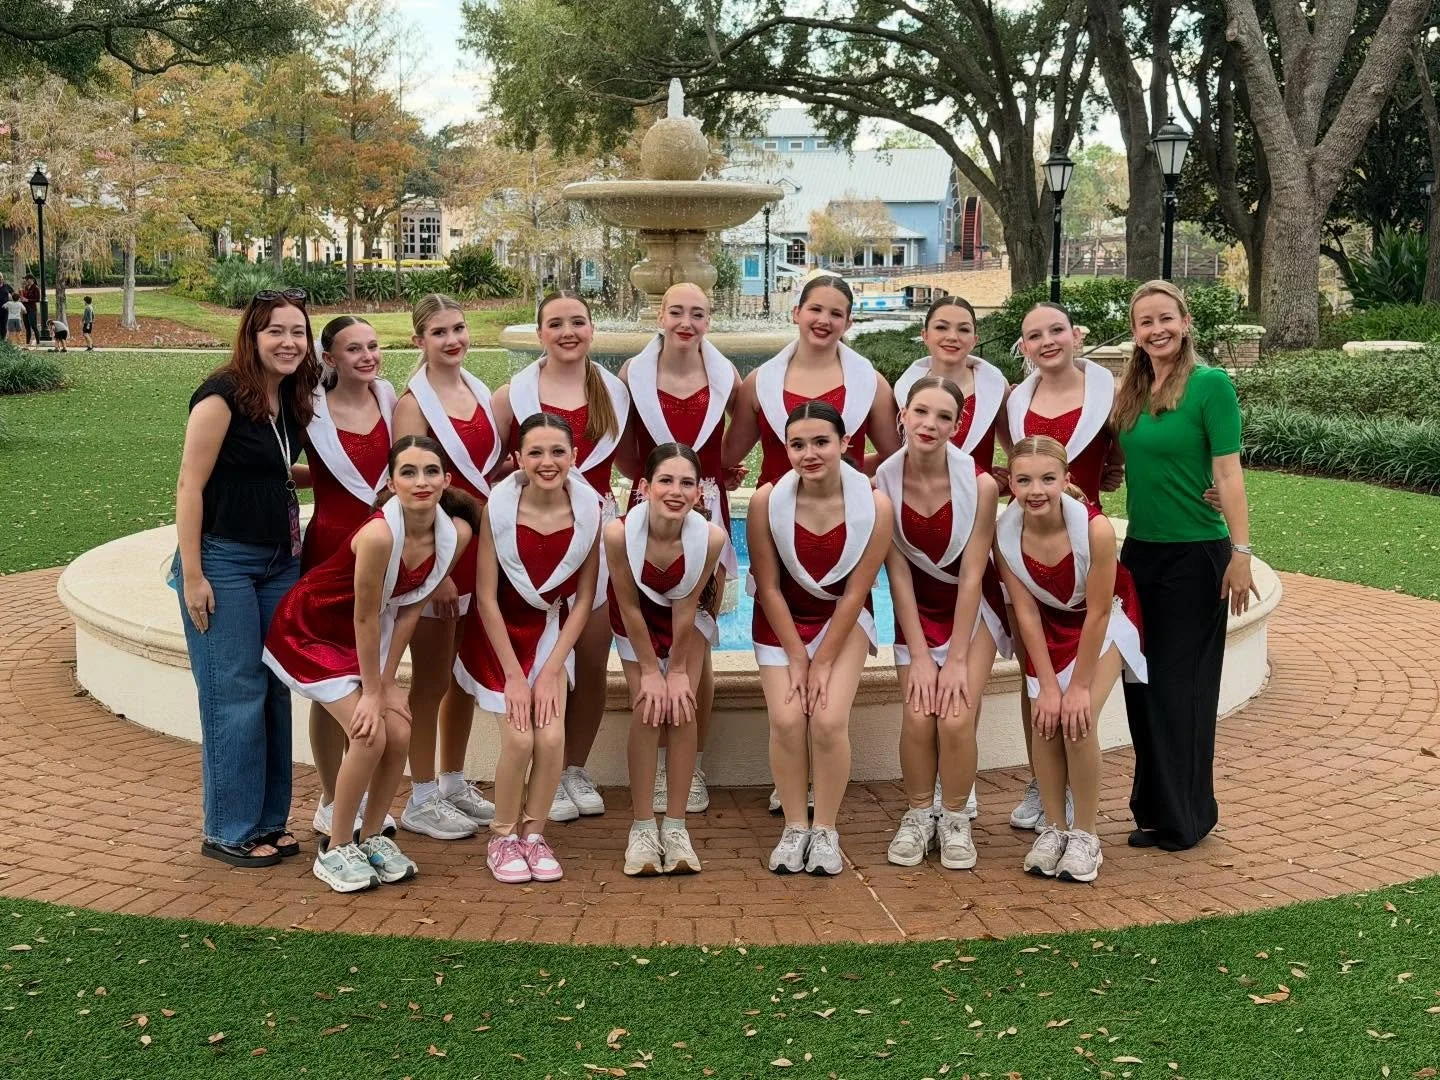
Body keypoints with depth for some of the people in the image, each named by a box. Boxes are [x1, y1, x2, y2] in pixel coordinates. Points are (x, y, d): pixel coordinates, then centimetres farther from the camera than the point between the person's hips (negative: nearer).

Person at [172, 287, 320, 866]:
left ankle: (268, 819, 21)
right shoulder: (222, 396, -14)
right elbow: (190, 487, -15)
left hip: (280, 560, 8)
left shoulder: (290, 400, 8)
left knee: (275, 692, 11)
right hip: (224, 560, -8)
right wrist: (192, 576, -17)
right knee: (234, 695, -3)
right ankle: (229, 830, 8)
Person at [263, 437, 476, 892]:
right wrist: (372, 692, -16)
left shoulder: (456, 533, -16)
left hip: (365, 637, 6)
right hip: (310, 629, -6)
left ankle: (371, 837, 17)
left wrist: (385, 683, -8)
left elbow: (410, 608, -7)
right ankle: (335, 850, 3)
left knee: (399, 733, -5)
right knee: (369, 734, -16)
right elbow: (365, 617, -25)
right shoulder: (379, 534, -34)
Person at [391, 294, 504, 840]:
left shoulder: (480, 393, 9)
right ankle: (421, 800, 11)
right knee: (432, 680, 1)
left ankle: (454, 783, 28)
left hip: (479, 542, 7)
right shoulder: (414, 403, -11)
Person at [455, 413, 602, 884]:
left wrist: (551, 670, -11)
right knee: (519, 740, -14)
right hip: (500, 629, -2)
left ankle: (533, 833, 9)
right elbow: (486, 596, -15)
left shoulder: (588, 509, -16)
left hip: (552, 629, 2)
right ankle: (502, 838, 9)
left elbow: (584, 598, -7)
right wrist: (514, 676, -15)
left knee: (552, 738, -13)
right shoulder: (499, 506, -21)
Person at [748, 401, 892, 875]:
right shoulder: (767, 500, -20)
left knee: (829, 721, -17)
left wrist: (823, 662, -10)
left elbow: (854, 593, -13)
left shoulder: (874, 505, -21)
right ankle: (794, 827, 2)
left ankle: (826, 830, 1)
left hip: (843, 618, 0)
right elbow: (769, 587, -11)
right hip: (781, 618, 1)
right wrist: (797, 658, -10)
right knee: (786, 720, -16)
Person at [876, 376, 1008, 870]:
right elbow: (898, 574, -12)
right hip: (917, 607, 1)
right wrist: (919, 655, -13)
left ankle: (955, 818, 7)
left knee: (957, 716, -16)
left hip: (972, 606, -1)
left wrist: (957, 659, -16)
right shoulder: (883, 483, -17)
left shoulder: (979, 484, -22)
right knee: (918, 714, -15)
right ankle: (918, 815, 9)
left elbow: (971, 575, -17)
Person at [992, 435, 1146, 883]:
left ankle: (1085, 835, 0)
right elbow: (1026, 612, -15)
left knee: (1078, 720, -17)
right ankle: (1053, 828, 9)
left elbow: (1097, 614, -24)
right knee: (1046, 721, -10)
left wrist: (1079, 686, -18)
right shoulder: (1005, 532, -24)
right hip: (1050, 622, 3)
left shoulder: (1095, 528, -35)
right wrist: (1047, 685, -15)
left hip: (1105, 619, -3)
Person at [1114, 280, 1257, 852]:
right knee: (1142, 681, 11)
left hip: (1196, 553, -6)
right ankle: (1153, 808, 24)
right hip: (1140, 549, 6)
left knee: (1182, 685, 1)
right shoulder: (1131, 391, 8)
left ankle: (1184, 817, 14)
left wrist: (1241, 552, -18)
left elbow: (1227, 471, -14)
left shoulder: (1210, 384, -11)